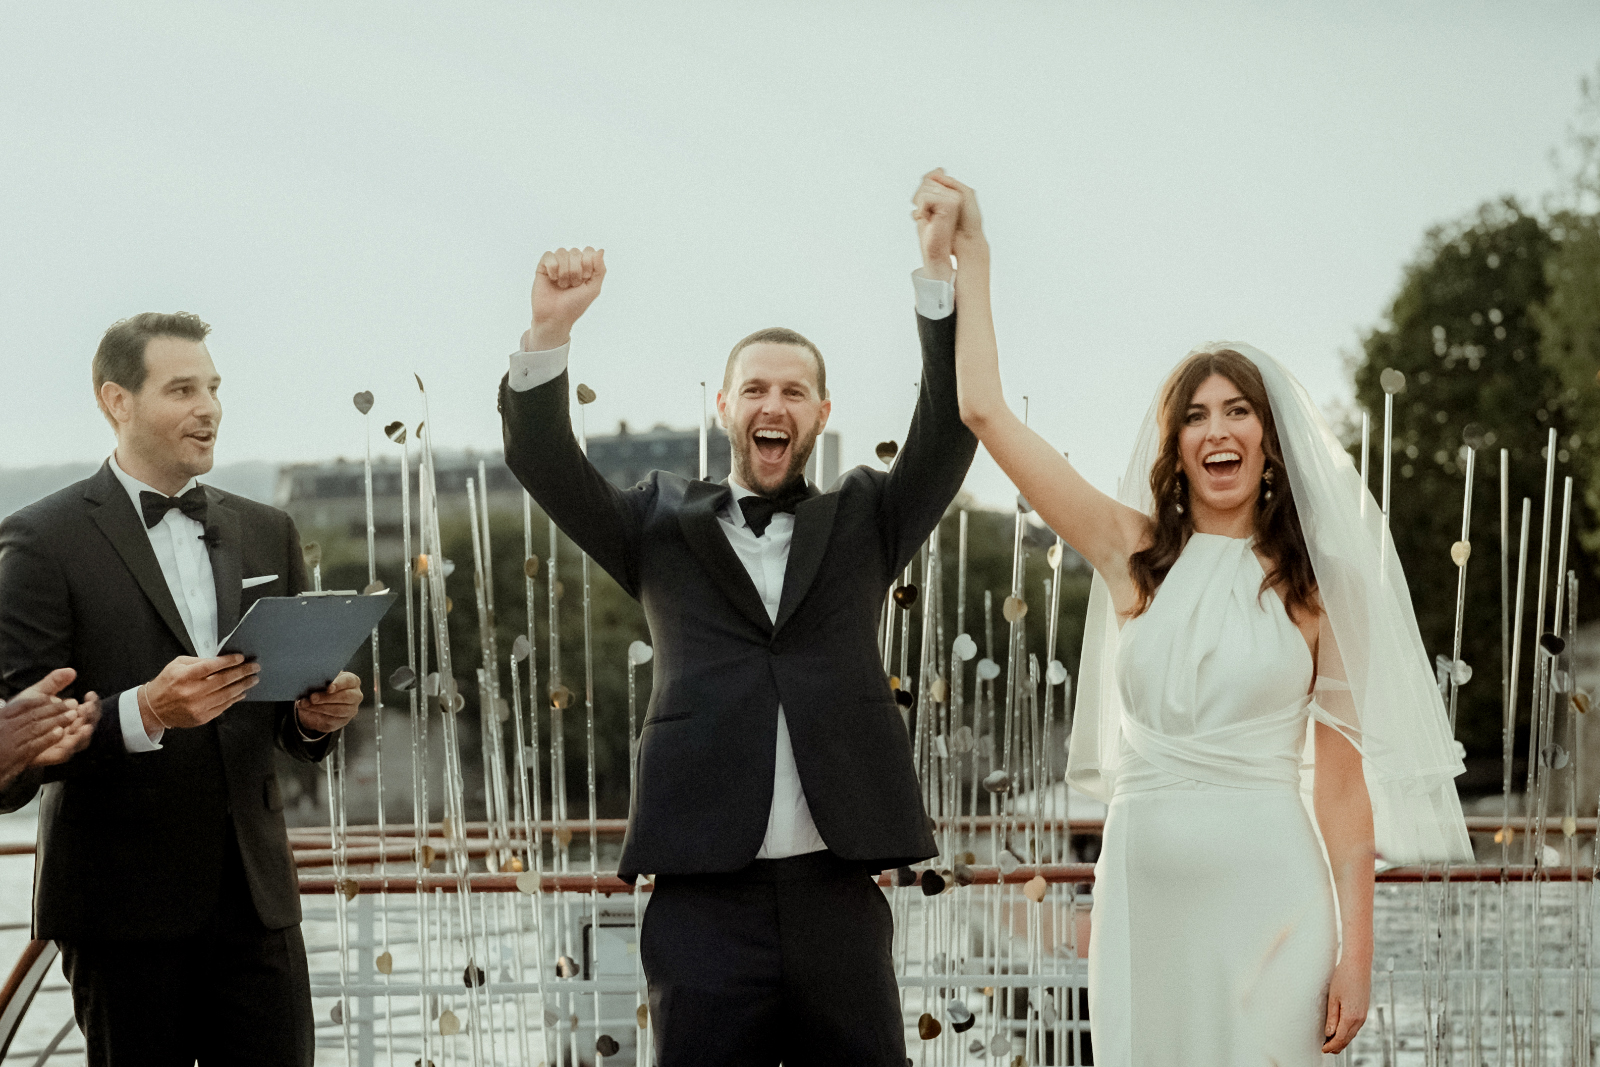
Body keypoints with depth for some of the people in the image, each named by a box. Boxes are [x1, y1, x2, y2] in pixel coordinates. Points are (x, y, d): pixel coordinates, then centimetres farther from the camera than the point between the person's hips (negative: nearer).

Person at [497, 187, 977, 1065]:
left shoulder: (864, 521, 14)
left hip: (838, 896, 1)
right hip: (705, 900, -1)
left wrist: (939, 273, -10)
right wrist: (549, 330, -15)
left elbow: (951, 426, 2)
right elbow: (541, 458, 2)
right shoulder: (664, 525, 12)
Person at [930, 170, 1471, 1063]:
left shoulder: (1314, 582, 3)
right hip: (1143, 885, 2)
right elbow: (986, 412, 5)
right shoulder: (1133, 554, 7)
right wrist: (971, 253, 9)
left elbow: (1344, 775, 1)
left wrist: (1357, 949, -5)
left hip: (1268, 895, -2)